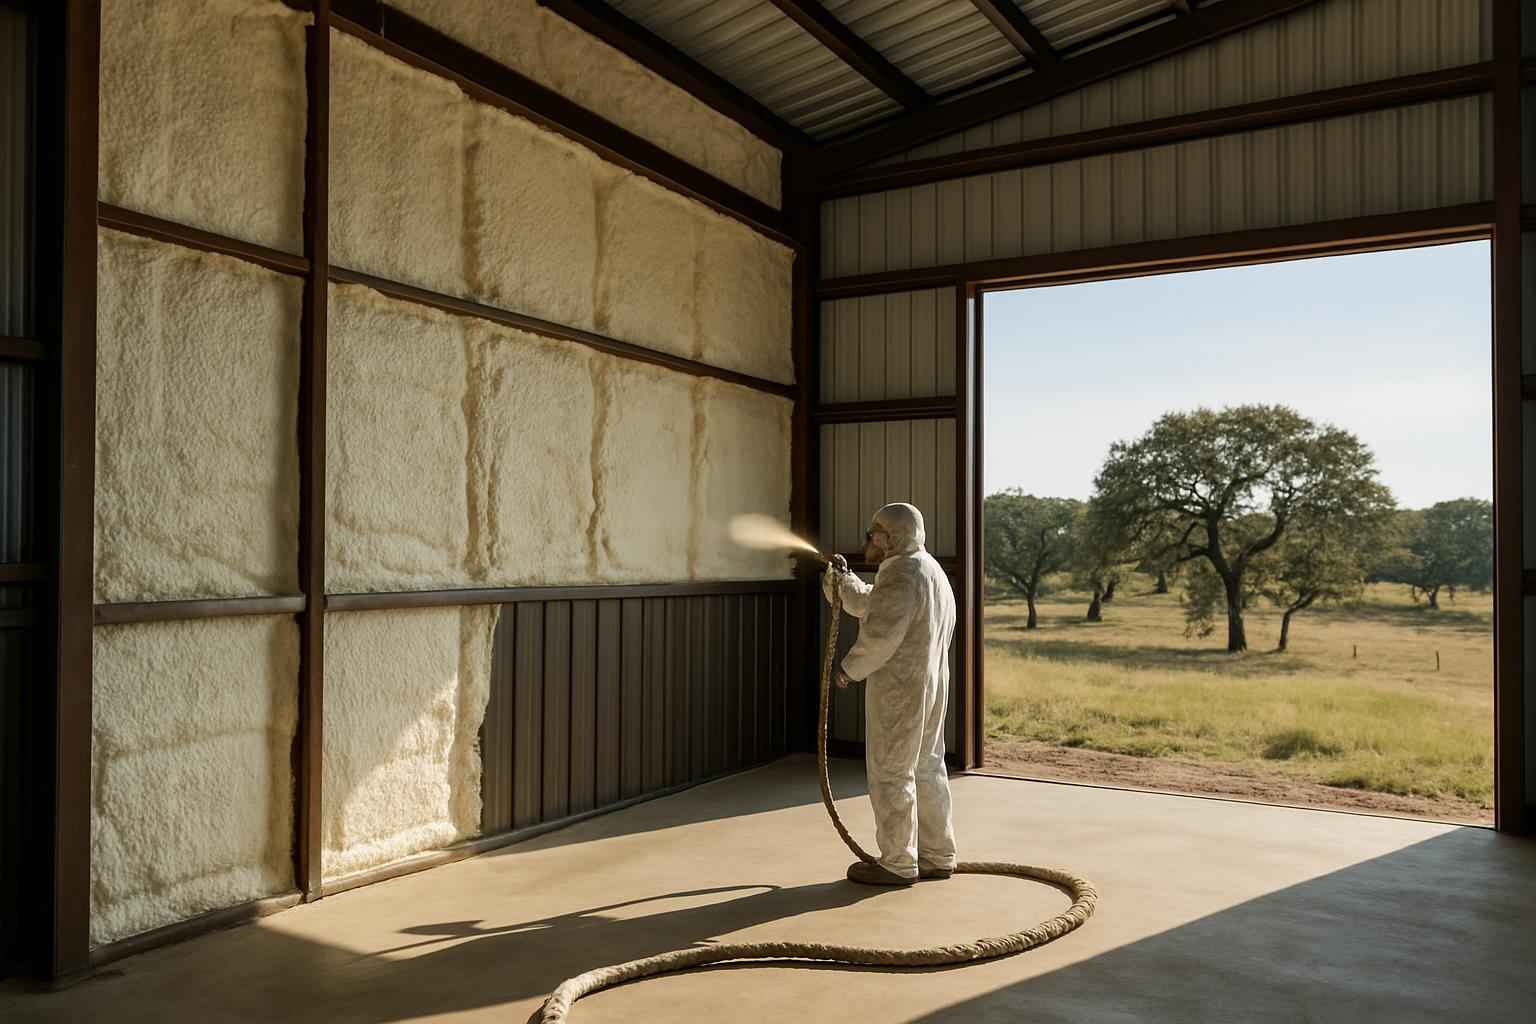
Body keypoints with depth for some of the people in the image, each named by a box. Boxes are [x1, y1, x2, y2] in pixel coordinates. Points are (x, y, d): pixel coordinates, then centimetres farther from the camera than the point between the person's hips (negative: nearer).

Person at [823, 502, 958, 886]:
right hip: (930, 685, 10)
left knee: (891, 772, -2)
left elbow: (881, 633, -24)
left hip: (899, 688, -10)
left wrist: (851, 667, -12)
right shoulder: (928, 568, 17)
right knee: (927, 769, 15)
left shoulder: (902, 573, -17)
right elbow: (868, 605, 23)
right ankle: (938, 856, 24)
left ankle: (898, 864, 6)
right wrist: (844, 579, 9)